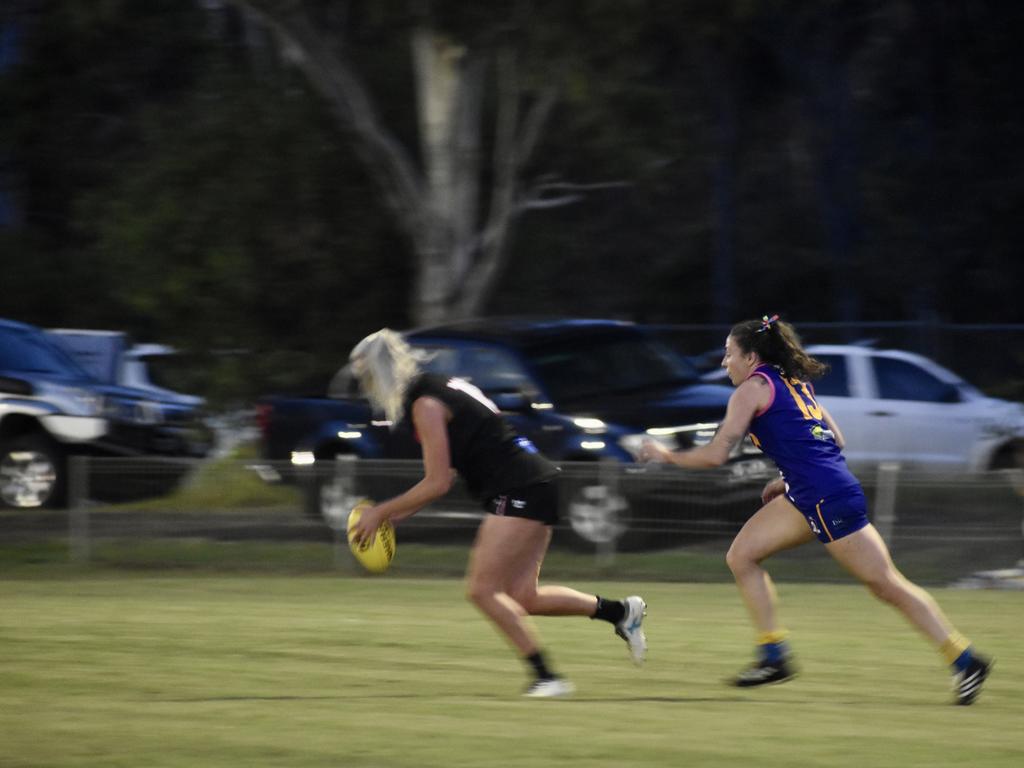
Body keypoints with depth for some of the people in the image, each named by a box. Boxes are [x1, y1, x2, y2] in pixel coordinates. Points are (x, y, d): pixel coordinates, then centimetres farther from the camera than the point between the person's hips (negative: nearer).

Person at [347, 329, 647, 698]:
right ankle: (621, 610, 13)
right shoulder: (444, 387, 17)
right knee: (521, 598, 9)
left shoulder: (425, 405, -12)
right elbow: (443, 476, 22)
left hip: (520, 493, -10)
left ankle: (546, 677, -7)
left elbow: (437, 483, -14)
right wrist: (398, 512, 18)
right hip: (538, 484, 10)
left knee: (482, 589, -8)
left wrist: (381, 512, -5)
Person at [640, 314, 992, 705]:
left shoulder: (752, 389, -4)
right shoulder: (792, 382, 21)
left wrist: (665, 454, 5)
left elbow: (716, 454, -9)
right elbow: (835, 439, 22)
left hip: (826, 497, -9)